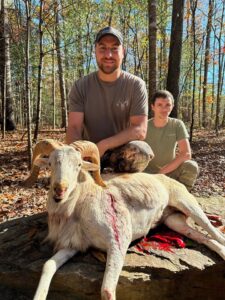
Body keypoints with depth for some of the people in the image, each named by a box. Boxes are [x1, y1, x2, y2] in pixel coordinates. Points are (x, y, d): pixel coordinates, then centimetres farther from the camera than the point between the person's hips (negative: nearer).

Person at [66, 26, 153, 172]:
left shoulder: (136, 85, -6)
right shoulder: (80, 86, -2)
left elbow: (140, 130, -15)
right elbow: (74, 128, -11)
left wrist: (103, 146, -27)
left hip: (122, 152, -1)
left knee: (141, 152, -31)